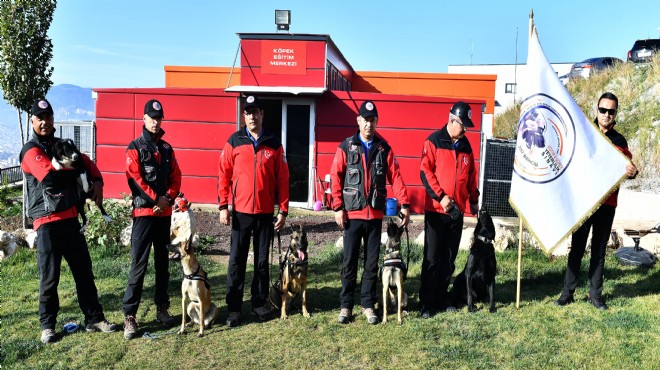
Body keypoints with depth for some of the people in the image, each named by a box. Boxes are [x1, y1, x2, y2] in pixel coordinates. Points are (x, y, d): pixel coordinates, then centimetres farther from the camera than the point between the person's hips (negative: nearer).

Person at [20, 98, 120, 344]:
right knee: (50, 276, 1)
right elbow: (49, 174, -22)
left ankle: (94, 318, 18)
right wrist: (74, 170, -5)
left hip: (71, 217, 6)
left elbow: (86, 162, 18)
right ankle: (47, 325, 17)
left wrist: (97, 181, -1)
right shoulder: (31, 150, -6)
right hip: (47, 221, -6)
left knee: (84, 270, 10)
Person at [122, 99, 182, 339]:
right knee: (138, 264, -7)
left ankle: (162, 308, 22)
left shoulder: (167, 148, 15)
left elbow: (176, 177, 9)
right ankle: (129, 315, -2)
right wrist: (156, 198, -13)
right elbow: (135, 178, -10)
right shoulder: (135, 147, 1)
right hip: (144, 211, -5)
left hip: (164, 212, 5)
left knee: (163, 263, 11)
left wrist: (168, 198, -8)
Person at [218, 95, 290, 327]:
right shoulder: (234, 141, 1)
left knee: (262, 261, 10)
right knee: (236, 261, 4)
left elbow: (282, 179, 3)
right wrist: (223, 206, -6)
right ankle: (234, 308, 13)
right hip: (240, 211, -1)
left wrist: (283, 210, 0)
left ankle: (260, 302, 24)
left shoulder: (274, 143, 3)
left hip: (265, 212, 1)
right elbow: (224, 174, 1)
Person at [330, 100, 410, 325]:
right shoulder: (346, 147, 0)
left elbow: (395, 177, 2)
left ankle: (368, 305, 21)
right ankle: (346, 306, 16)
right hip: (352, 214, -2)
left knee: (372, 262, 8)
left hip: (375, 214, 2)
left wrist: (404, 204, -7)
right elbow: (335, 177, -3)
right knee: (350, 262, 4)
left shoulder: (384, 148, 6)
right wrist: (338, 208, -9)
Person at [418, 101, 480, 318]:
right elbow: (425, 171, -11)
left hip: (457, 211, 6)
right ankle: (426, 304, 6)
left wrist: (473, 200, 15)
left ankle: (441, 300, 21)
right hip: (436, 210, -5)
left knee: (449, 259, 10)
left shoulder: (465, 146, 12)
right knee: (432, 259, -1)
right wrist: (440, 196, -17)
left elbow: (471, 175, 19)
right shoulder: (434, 141, -5)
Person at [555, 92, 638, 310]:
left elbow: (627, 168, 7)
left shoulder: (620, 141, 7)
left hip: (607, 204, 2)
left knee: (599, 249, 8)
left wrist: (633, 172, -15)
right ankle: (567, 292, 9)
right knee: (577, 247, 2)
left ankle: (595, 294, 17)